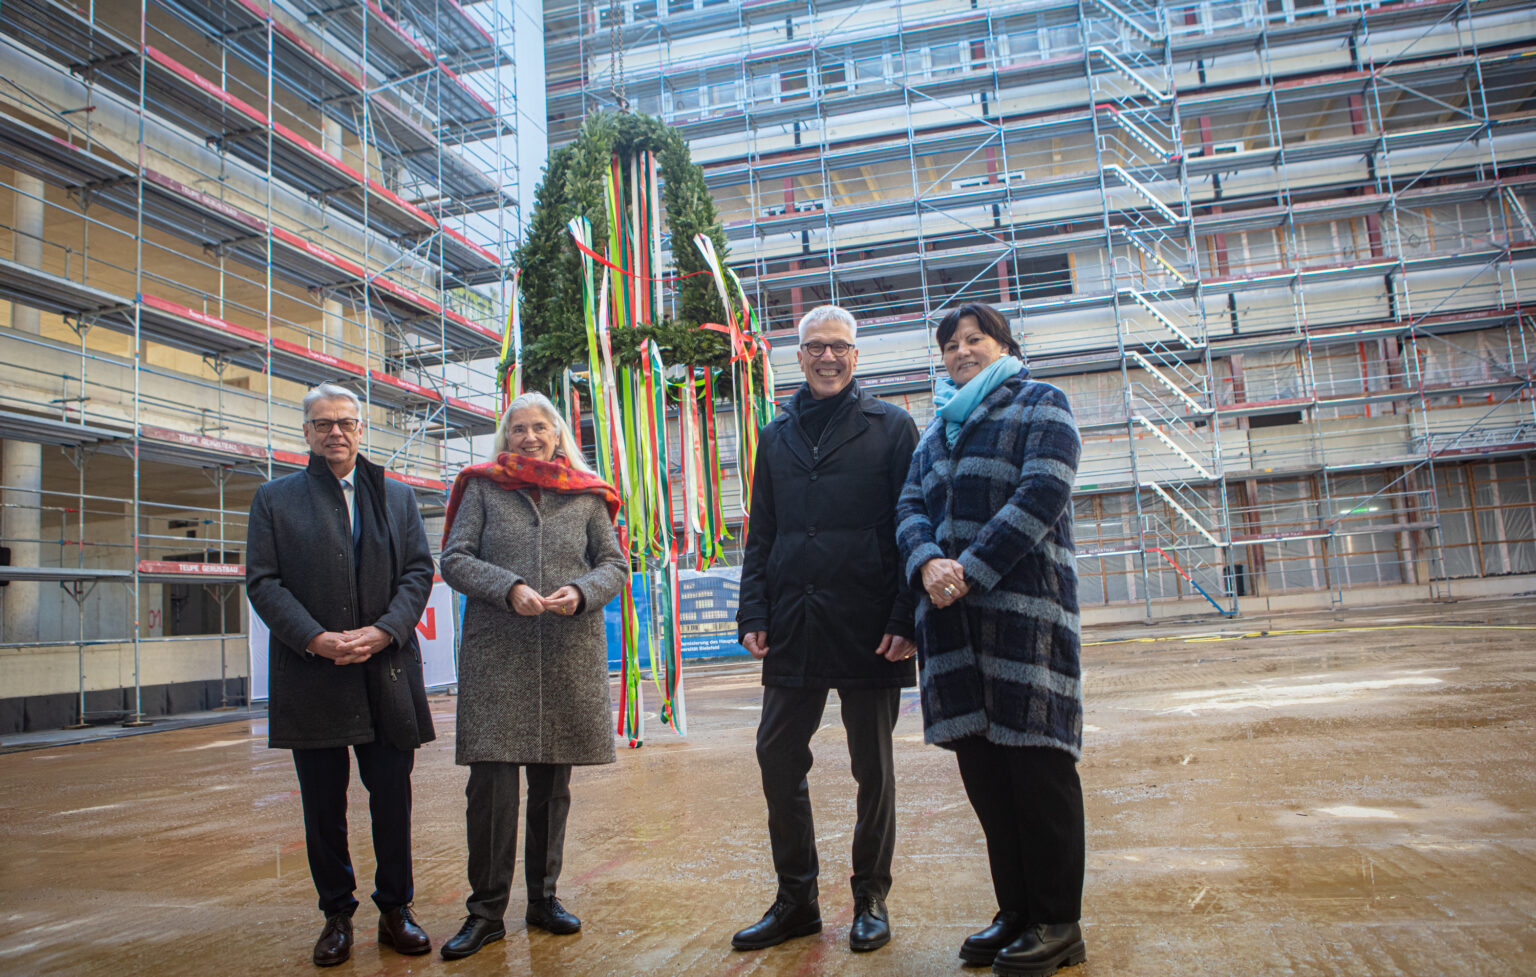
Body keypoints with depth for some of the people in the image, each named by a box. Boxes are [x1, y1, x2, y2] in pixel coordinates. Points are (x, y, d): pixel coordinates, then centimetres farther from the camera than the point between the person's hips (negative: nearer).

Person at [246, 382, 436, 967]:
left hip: (386, 672, 1)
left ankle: (395, 910, 20)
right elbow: (262, 581, -1)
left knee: (393, 799, 6)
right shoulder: (274, 499, 7)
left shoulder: (397, 497, 12)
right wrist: (315, 639, -14)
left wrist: (383, 631, -11)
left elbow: (418, 571, 5)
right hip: (310, 675, -1)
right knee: (323, 806, 8)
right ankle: (337, 915, 22)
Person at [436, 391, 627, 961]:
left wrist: (582, 592, -11)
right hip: (496, 656, -2)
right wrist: (508, 588, -14)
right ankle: (486, 909, 7)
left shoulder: (587, 496, 10)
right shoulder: (482, 488, 8)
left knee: (553, 783, 9)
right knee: (490, 779, -6)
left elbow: (614, 563, 10)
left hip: (570, 656, 2)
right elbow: (455, 560, 1)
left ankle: (543, 897, 23)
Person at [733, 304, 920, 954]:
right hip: (794, 631, 4)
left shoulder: (891, 427, 3)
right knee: (778, 759, 6)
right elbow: (760, 535, 14)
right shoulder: (776, 436, 14)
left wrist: (905, 620, -11)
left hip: (868, 629, -3)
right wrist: (754, 614, 3)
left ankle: (871, 901, 24)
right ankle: (796, 900, 22)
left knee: (873, 769, 8)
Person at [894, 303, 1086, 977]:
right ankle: (1015, 910, 19)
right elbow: (911, 507, 11)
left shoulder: (1039, 404, 5)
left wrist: (969, 570, -16)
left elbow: (1040, 496, -9)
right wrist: (928, 563, -11)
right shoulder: (937, 429, 23)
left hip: (1023, 605, -6)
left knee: (1036, 762, -3)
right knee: (982, 765, 7)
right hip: (953, 616, 6)